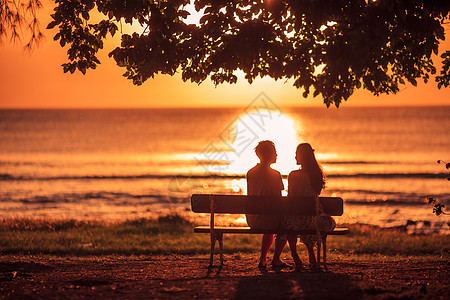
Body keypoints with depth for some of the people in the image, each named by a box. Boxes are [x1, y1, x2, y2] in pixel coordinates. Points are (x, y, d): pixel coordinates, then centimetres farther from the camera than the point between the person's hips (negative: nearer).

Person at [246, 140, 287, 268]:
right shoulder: (274, 174, -15)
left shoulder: (250, 173, 3)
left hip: (252, 220, 6)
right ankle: (276, 259, 25)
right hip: (268, 218, -6)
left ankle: (262, 259, 34)